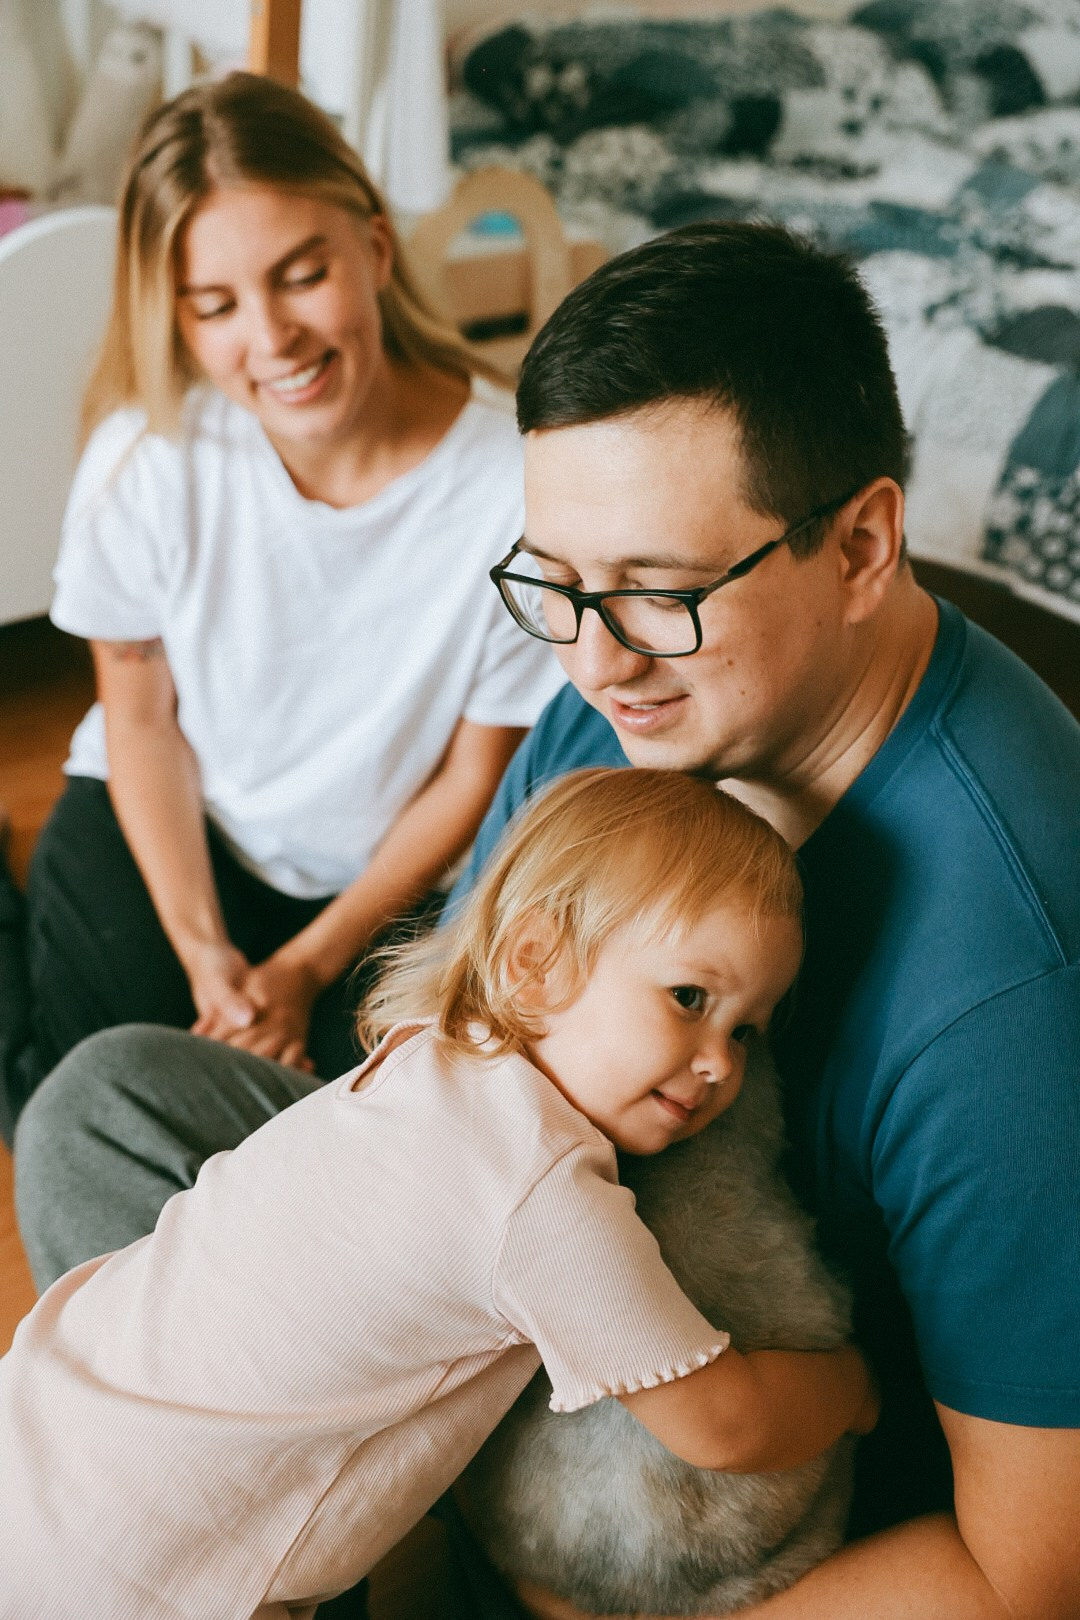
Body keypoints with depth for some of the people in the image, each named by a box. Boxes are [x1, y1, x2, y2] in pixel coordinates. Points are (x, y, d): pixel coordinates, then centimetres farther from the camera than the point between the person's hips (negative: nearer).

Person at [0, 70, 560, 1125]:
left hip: (387, 876, 0)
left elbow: (472, 780, -13)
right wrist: (203, 950, -13)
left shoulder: (512, 486, -26)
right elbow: (142, 717, -5)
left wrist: (308, 967, -12)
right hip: (167, 833, 1)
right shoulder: (145, 457, -22)